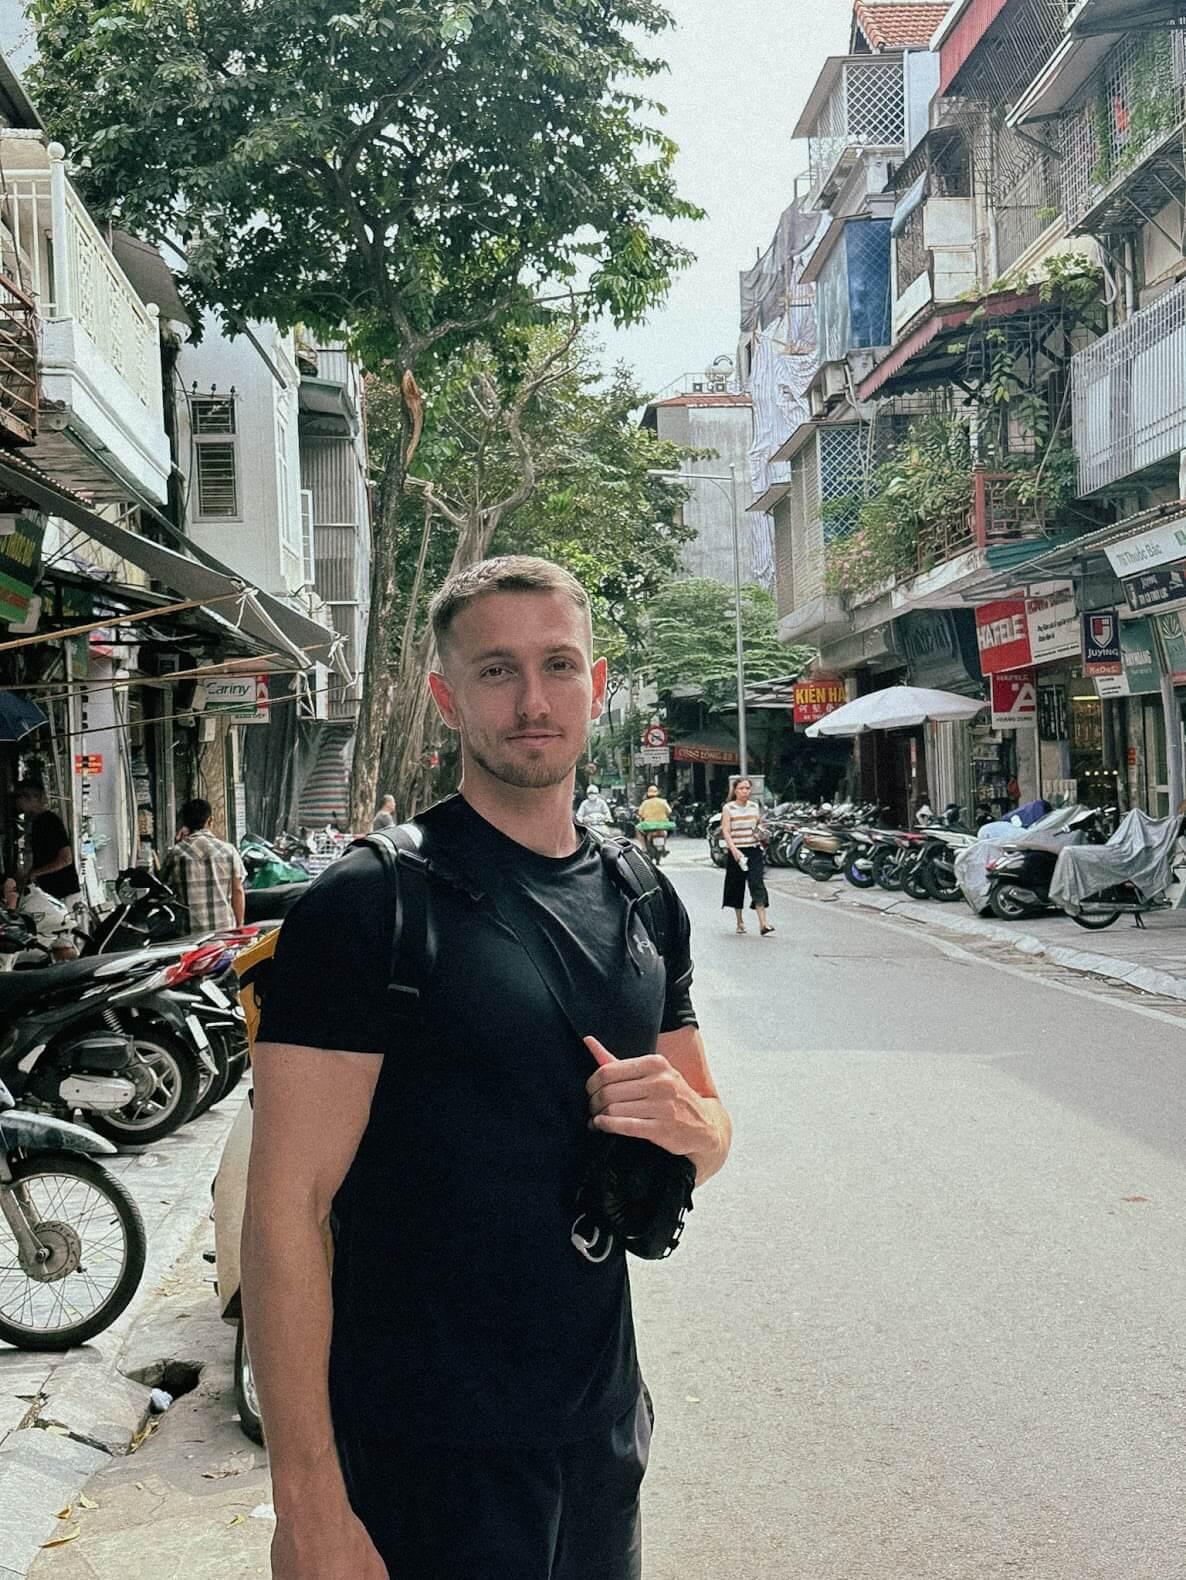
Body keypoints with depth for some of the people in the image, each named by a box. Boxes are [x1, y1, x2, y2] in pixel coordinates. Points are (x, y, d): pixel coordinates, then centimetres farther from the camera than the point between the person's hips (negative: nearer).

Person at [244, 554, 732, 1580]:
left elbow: (714, 1139, 13)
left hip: (604, 1429, 6)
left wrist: (686, 1118, -10)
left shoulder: (644, 905, 4)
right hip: (429, 1458, -6)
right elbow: (288, 1207, -18)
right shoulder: (369, 905, -15)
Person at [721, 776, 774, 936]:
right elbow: (725, 831, -10)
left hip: (754, 851, 2)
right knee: (737, 886, 8)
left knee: (757, 884, -11)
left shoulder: (755, 806, 9)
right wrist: (734, 849, -23)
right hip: (736, 852, -2)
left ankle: (763, 923, -18)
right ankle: (740, 922, 25)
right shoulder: (728, 808, -3)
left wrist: (760, 831, -2)